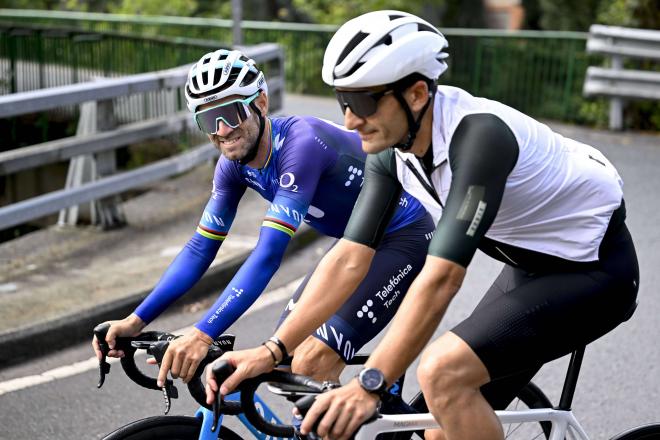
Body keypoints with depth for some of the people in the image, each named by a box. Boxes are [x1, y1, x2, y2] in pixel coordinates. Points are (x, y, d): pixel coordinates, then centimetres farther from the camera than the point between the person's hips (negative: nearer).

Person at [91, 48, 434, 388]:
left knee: (310, 367, -20)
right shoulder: (236, 162, -6)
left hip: (403, 236, -8)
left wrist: (202, 336, -44)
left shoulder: (300, 143, -32)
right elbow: (200, 248, -2)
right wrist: (136, 320, -11)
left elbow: (269, 253, -38)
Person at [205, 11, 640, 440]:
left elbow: (441, 278, -37)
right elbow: (349, 259, -7)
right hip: (531, 266, 8)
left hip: (594, 268, -8)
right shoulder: (390, 149, -8)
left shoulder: (478, 135, -32)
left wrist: (369, 385, -38)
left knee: (443, 372, -25)